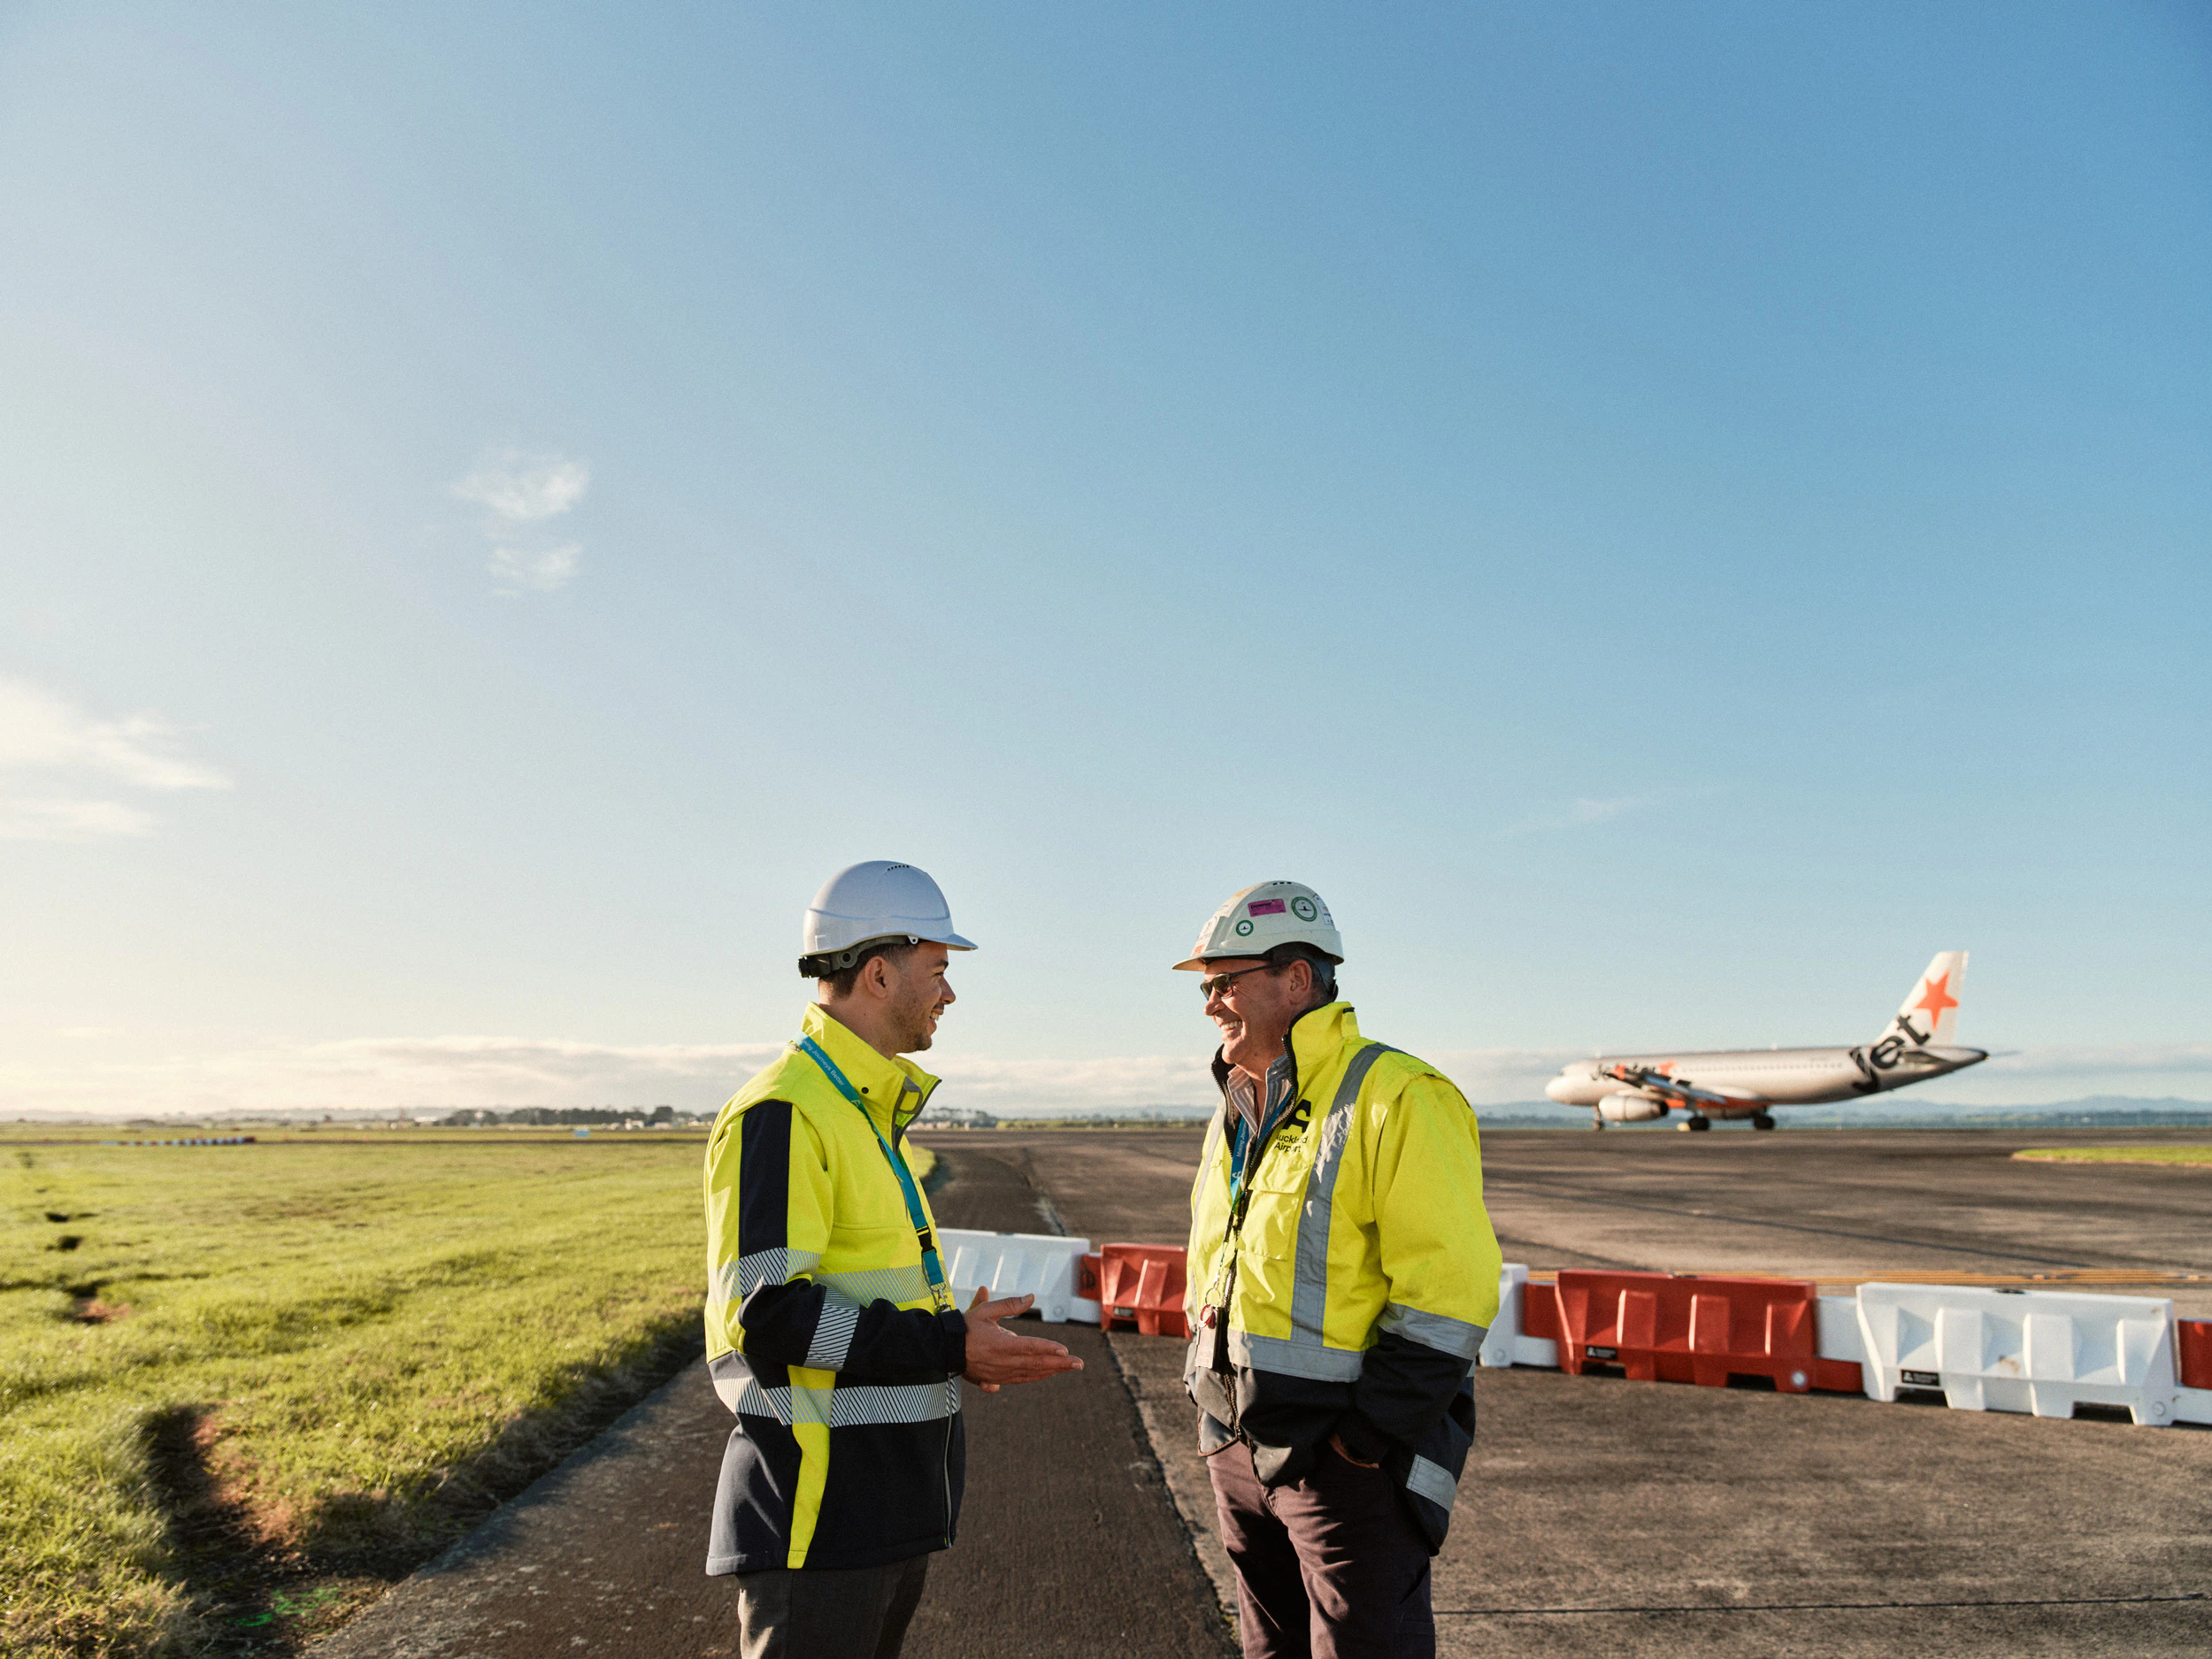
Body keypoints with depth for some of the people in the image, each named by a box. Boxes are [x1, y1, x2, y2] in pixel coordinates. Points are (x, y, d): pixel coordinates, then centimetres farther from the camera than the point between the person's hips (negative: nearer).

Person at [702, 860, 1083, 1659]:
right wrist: (948, 1348, -22)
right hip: (822, 1506, -10)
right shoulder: (781, 1113, -19)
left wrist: (954, 1338, 12)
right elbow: (767, 1312, -24)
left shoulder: (866, 1109, 14)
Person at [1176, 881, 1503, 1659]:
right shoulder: (1236, 1114, 12)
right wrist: (1215, 1399, 13)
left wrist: (1366, 1439, -19)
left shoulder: (1397, 1100, -15)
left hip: (1346, 1456, -8)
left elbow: (1447, 1295, -19)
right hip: (1238, 1448, 8)